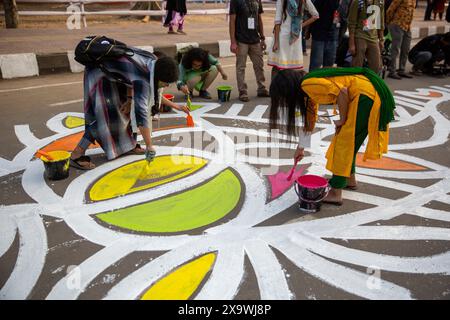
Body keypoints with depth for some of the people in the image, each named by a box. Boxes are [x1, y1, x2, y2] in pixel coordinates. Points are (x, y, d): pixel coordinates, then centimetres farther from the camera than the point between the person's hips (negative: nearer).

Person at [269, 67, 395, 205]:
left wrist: (342, 120, -10)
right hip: (361, 95, 9)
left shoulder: (309, 84, -17)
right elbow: (309, 120, 22)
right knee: (348, 141, 19)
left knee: (344, 143, -5)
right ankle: (350, 179, 36)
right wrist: (301, 148, 29)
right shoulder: (307, 87, 13)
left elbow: (342, 91, -24)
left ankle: (335, 193, 1)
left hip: (366, 93, -9)